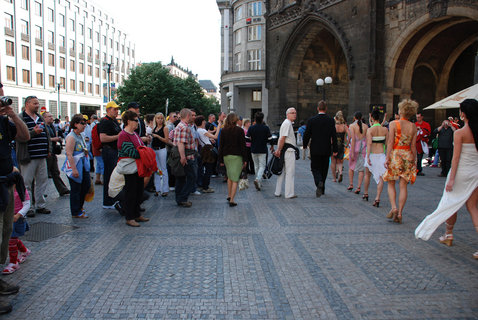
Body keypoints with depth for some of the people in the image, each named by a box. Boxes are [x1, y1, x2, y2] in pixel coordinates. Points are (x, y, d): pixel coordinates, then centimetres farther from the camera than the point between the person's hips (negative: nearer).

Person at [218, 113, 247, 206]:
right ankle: (231, 200, -6)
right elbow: (243, 145, -6)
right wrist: (245, 159, -2)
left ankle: (229, 195, 24)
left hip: (226, 156, 4)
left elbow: (221, 146, 2)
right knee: (235, 178, -2)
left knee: (230, 176, 22)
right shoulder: (239, 130, -6)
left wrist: (221, 160, 7)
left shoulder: (223, 131, 2)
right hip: (237, 156, -3)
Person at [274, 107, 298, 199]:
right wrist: (279, 150, -19)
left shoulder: (286, 123, 21)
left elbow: (281, 138, 20)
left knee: (282, 171, 13)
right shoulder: (287, 123, -12)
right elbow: (283, 138, -19)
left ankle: (278, 192, 18)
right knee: (290, 172, -5)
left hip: (284, 150, 10)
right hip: (289, 150, -10)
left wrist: (278, 150, 16)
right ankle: (289, 194, -1)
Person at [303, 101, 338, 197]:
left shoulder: (311, 120, -5)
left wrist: (305, 145, 14)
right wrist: (335, 150, 2)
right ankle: (322, 188, 23)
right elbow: (334, 136, -4)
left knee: (315, 168, 6)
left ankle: (319, 182, -23)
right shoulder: (331, 120, -4)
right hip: (326, 150, 2)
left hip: (315, 149, -1)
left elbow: (306, 135, -2)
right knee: (324, 169, 14)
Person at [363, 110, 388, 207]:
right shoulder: (385, 130, -2)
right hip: (381, 154, 1)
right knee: (381, 177, 1)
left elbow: (369, 144, -18)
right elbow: (387, 143, 3)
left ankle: (365, 194, 33)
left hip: (372, 154, -1)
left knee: (367, 174, 19)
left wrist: (368, 157, -18)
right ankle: (377, 198, -9)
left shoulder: (370, 130, -11)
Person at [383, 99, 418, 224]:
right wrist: (413, 161, 11)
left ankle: (394, 208, -7)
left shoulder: (394, 124, -7)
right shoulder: (413, 127, 3)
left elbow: (390, 142, -12)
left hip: (395, 154, -3)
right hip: (408, 156, 3)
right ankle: (399, 213, 6)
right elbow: (413, 146, 3)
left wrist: (387, 158, -10)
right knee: (403, 186, 5)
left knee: (391, 184, 10)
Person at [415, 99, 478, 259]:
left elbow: (456, 157, -14)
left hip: (462, 172, -5)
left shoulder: (459, 133, -13)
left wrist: (451, 179, -12)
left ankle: (448, 235, 28)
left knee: (451, 204, 13)